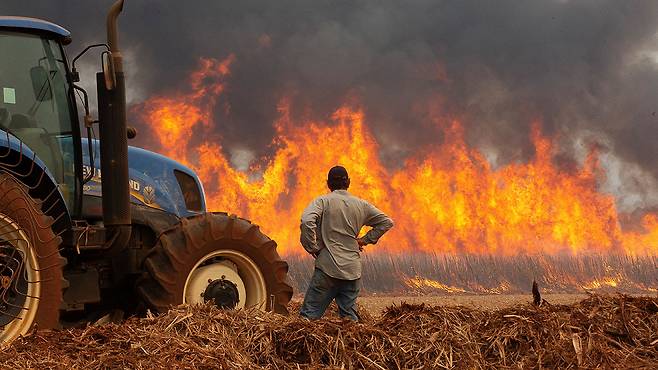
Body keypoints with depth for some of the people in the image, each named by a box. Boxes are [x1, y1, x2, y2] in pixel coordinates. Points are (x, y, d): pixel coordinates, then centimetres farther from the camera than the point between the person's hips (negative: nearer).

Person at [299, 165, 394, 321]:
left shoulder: (323, 201, -1)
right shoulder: (361, 205, 12)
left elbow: (307, 221, -19)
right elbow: (387, 222, 20)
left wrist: (312, 248, -7)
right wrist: (365, 240, 18)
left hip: (328, 268, -4)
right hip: (353, 271, 4)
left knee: (309, 315, -4)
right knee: (349, 317, 11)